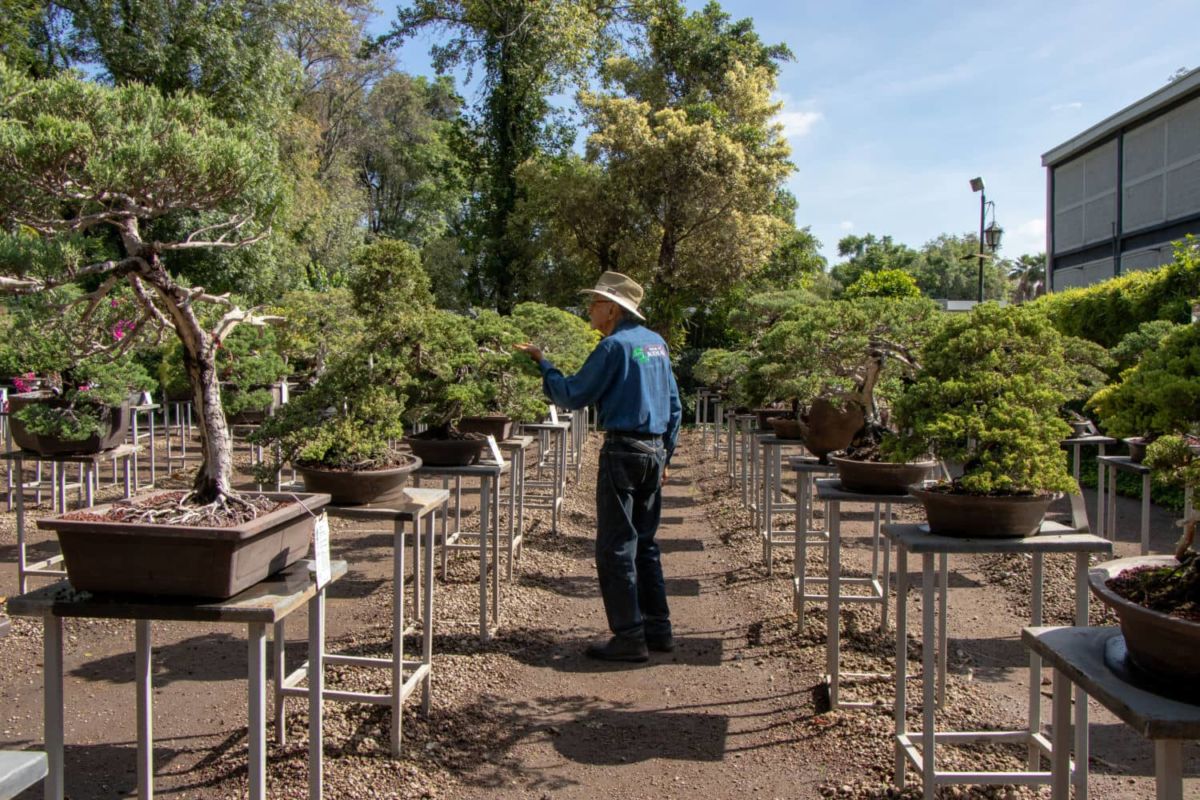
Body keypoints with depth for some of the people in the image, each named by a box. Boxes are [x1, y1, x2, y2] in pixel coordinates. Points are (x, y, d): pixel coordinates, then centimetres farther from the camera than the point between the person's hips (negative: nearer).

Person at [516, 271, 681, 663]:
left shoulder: (614, 346, -12)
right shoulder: (657, 343, 14)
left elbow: (572, 396, -10)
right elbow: (675, 406, 17)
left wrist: (542, 363, 3)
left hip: (623, 451, -8)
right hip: (655, 451, 8)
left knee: (616, 547, -2)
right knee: (645, 543, 16)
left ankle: (629, 637, 1)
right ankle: (658, 628, 20)